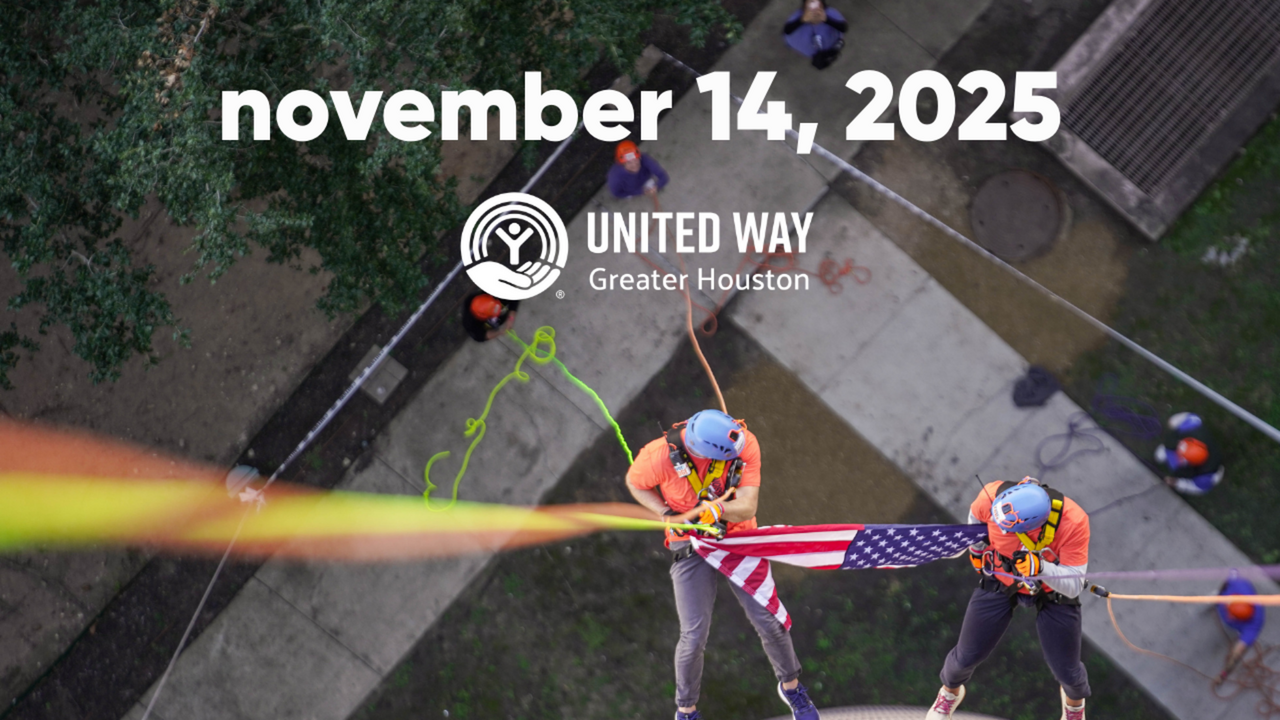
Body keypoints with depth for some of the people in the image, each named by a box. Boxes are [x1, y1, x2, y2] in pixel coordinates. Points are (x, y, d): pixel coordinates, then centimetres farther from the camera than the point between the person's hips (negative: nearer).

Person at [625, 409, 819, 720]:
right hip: (691, 546, -1)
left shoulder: (745, 443, -23)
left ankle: (790, 686, 32)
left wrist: (714, 509, -43)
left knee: (768, 620, 2)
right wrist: (667, 515, -16)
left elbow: (747, 508, -23)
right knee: (694, 636, -5)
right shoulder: (660, 456, -27)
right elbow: (635, 482, -3)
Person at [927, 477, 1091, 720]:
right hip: (1000, 579, 1)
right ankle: (950, 691, 45)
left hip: (1054, 590, -1)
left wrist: (1040, 568, -48)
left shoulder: (1073, 521, -38)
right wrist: (976, 548, 10)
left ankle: (1074, 699, 46)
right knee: (967, 656, 8)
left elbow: (1074, 587, -31)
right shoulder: (993, 496, -33)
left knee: (1066, 671, 6)